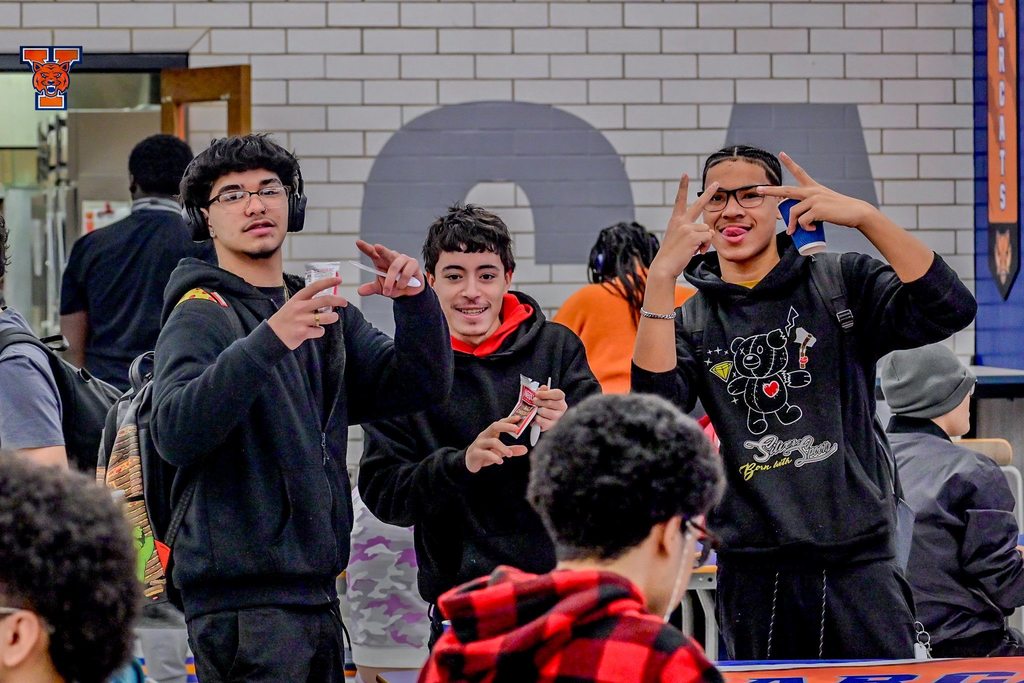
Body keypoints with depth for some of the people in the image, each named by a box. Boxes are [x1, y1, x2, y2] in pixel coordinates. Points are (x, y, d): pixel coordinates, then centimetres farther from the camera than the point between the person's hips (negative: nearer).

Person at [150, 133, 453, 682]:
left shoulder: (327, 314, 17)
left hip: (317, 589, 8)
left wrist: (415, 300, -9)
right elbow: (175, 433, -24)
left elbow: (421, 387, 9)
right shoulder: (200, 315, -6)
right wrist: (267, 342, -35)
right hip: (242, 592, -8)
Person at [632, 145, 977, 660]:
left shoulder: (842, 284, 4)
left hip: (858, 561, -2)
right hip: (752, 573, 2)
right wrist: (660, 277, -19)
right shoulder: (691, 322, 9)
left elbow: (950, 310, -11)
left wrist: (866, 217, -21)